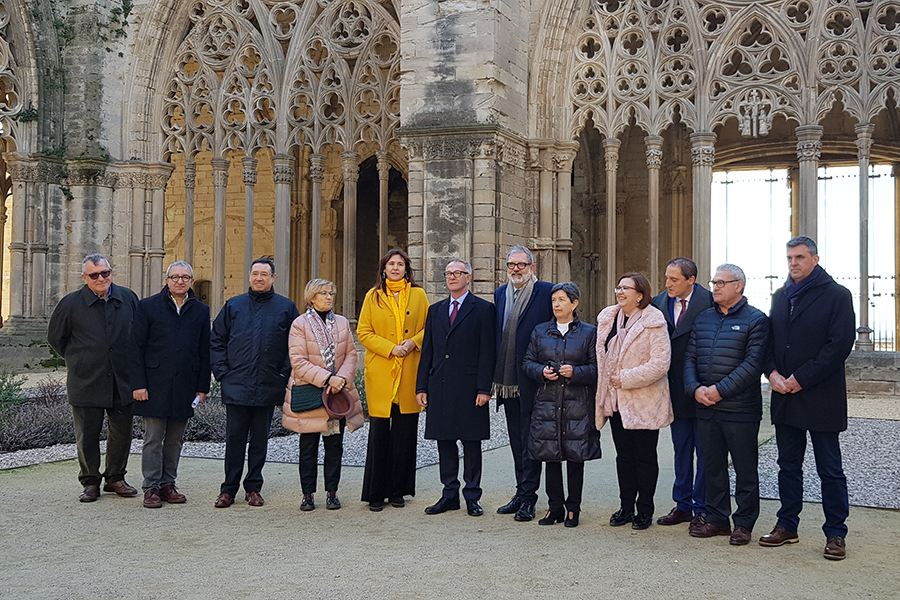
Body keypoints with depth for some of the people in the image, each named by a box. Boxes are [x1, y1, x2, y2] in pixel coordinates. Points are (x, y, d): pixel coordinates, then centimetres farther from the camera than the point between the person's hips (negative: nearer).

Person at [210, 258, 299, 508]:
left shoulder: (286, 307, 5)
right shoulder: (233, 306, 8)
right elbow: (216, 340, 10)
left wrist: (284, 373, -4)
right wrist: (222, 372, 1)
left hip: (268, 387, 0)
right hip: (236, 386, 0)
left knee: (260, 440, 8)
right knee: (234, 438, 3)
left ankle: (253, 487, 19)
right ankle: (229, 489, 13)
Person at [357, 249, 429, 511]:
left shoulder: (418, 295, 9)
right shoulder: (373, 296, 8)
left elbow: (429, 327, 10)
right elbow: (363, 332, 3)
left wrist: (414, 342, -10)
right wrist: (391, 348, -10)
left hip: (409, 373, 1)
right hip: (380, 373, -1)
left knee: (405, 433, 4)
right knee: (379, 431, -2)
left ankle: (398, 490, 15)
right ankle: (375, 493, 7)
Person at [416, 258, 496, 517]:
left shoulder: (483, 309, 1)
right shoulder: (435, 310, 15)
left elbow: (487, 352, -5)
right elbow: (427, 351, 13)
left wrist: (484, 388, -12)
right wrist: (421, 387, 7)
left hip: (468, 387, -4)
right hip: (440, 388, 5)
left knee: (471, 443, 3)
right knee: (444, 442, 9)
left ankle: (472, 497, 12)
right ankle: (450, 495, 19)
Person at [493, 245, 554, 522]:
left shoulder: (547, 292, -7)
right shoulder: (500, 294, 12)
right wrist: (495, 375, 13)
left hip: (532, 380, -6)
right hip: (508, 380, 6)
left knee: (530, 440, -1)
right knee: (516, 440, 13)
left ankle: (527, 497, 7)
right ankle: (522, 493, 23)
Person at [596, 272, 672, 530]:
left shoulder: (653, 322, -11)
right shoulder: (608, 318, 9)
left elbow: (660, 364, -17)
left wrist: (626, 379, -18)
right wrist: (605, 387, 11)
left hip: (644, 402, -6)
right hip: (616, 400, 6)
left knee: (644, 456, 4)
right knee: (623, 455, 12)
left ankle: (644, 510, 16)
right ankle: (626, 507, 22)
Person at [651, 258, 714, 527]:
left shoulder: (709, 302, -12)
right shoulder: (659, 303, 4)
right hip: (676, 391, 5)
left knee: (704, 452, 5)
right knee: (681, 451, 15)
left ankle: (702, 508, 15)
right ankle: (683, 505, 26)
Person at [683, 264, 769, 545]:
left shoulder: (755, 319, -4)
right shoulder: (703, 318, 14)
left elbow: (753, 363, -13)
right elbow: (690, 357, 12)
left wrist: (720, 390, -17)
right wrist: (695, 388, -5)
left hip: (740, 408, -5)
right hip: (705, 407, 6)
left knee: (745, 468, 4)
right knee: (712, 466, 12)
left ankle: (744, 523, 15)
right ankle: (717, 519, 23)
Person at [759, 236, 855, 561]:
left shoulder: (836, 295, -6)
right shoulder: (781, 297, 13)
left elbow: (840, 344, -14)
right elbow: (769, 339, 15)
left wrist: (801, 379, -16)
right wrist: (773, 373, -4)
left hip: (820, 397, -6)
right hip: (785, 397, 6)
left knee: (830, 470, 2)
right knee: (788, 465, 13)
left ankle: (835, 534, 12)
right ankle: (787, 526, 23)